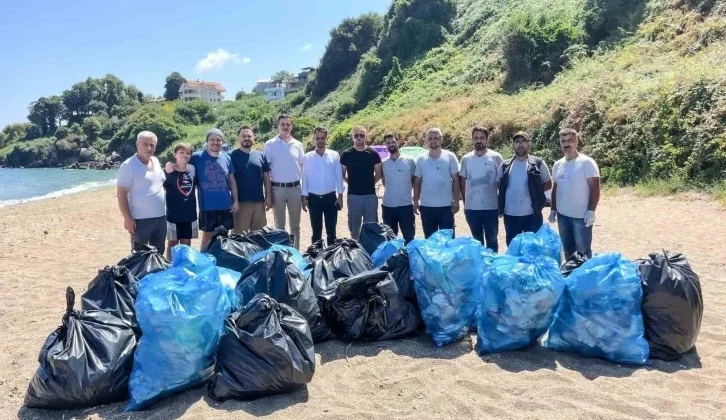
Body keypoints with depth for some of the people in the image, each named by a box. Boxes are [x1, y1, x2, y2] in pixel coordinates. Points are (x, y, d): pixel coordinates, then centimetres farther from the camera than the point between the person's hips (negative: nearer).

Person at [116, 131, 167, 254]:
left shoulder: (156, 162, 8)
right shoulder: (128, 166, -12)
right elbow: (121, 194, -14)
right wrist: (128, 218, -17)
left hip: (160, 217, 7)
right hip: (141, 219, -6)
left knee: (158, 253, 16)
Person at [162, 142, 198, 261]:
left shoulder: (193, 169, 0)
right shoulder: (169, 171, -11)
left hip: (190, 213, 4)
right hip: (174, 214, -4)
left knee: (187, 243, 15)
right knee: (173, 243, 9)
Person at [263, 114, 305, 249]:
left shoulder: (298, 145, 6)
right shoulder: (270, 145, -2)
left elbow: (302, 166, 12)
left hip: (295, 188, 2)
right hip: (277, 188, -2)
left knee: (295, 224, 10)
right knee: (279, 224, 8)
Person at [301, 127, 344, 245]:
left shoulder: (334, 155, -1)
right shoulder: (308, 157, 0)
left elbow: (339, 177, 1)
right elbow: (305, 178, 2)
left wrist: (340, 196, -3)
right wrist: (304, 197, -2)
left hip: (330, 197, 0)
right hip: (314, 198, 0)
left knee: (331, 230, 7)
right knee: (316, 231, 9)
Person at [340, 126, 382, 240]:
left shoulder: (373, 153, 2)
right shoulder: (346, 154, 0)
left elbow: (378, 174, 9)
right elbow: (342, 174, 8)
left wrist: (369, 183, 6)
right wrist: (352, 183, 6)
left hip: (370, 195, 0)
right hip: (353, 195, 0)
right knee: (354, 226, 8)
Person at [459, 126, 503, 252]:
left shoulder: (496, 157, -4)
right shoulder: (466, 159, 4)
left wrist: (501, 204, -2)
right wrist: (465, 202, 9)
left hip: (491, 208, -2)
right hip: (471, 208, 3)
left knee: (491, 240, 8)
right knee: (476, 240, 15)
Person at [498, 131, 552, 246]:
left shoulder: (538, 163, 0)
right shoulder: (505, 166, 7)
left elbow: (548, 184, 7)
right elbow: (499, 186, 14)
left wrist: (535, 192, -5)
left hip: (532, 213, -2)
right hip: (510, 214, 2)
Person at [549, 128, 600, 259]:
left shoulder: (586, 162, -10)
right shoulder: (558, 165, 8)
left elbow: (595, 188, -13)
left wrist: (591, 211, -19)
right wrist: (553, 209, 14)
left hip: (581, 216, -6)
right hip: (562, 215, 6)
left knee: (583, 250, 1)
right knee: (567, 250, 16)